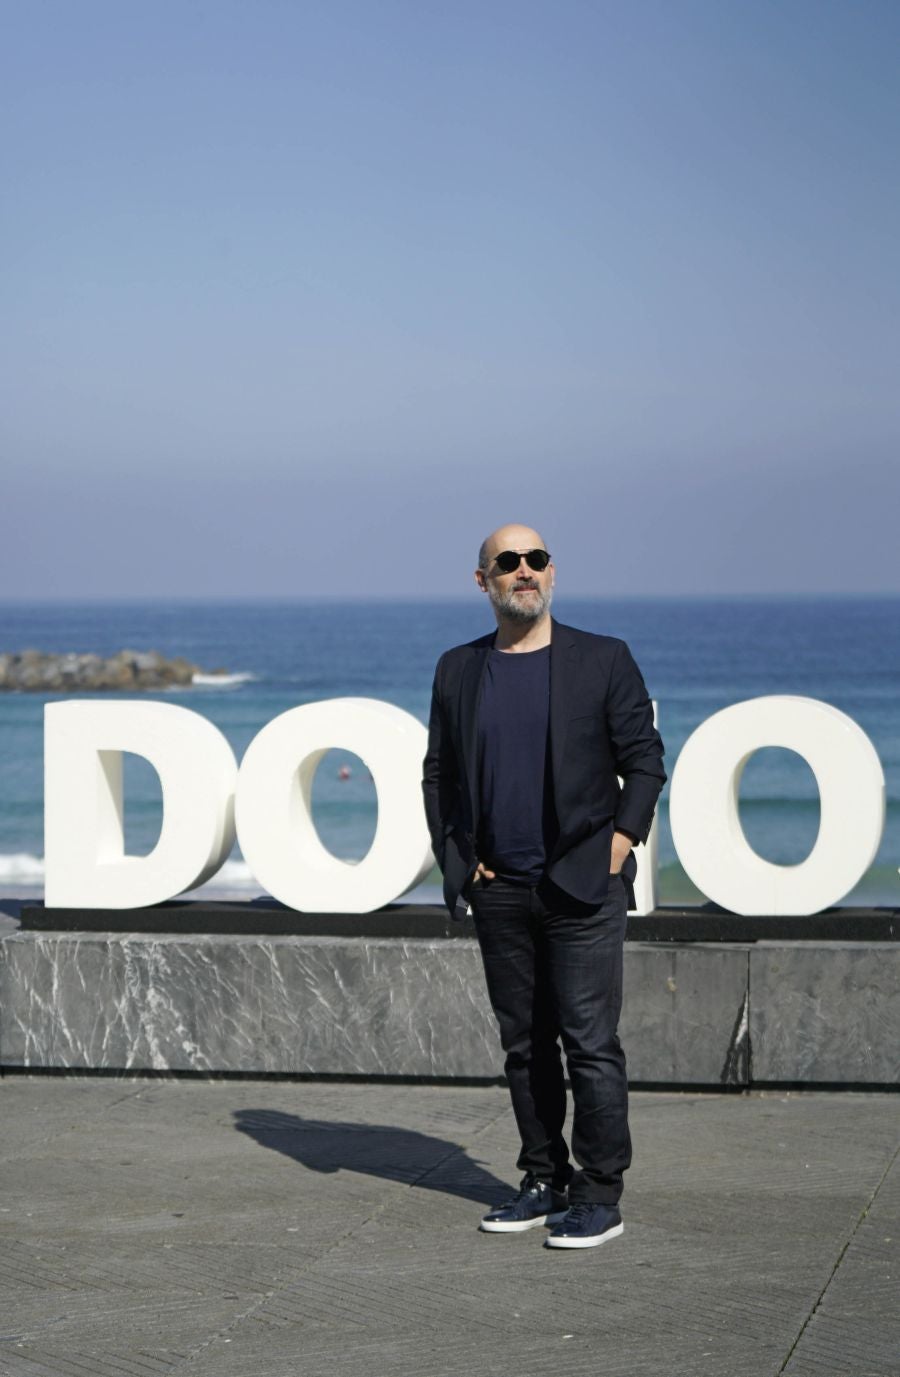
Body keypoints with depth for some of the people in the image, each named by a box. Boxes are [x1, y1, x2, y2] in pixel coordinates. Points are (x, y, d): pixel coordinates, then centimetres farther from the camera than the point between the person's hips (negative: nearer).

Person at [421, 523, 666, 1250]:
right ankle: (545, 1183, 19)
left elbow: (644, 756, 2)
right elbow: (438, 773, 14)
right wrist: (456, 860, 4)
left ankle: (600, 1195, 1)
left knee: (590, 1043, -6)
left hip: (583, 884, -4)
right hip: (499, 889, 4)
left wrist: (622, 839, -8)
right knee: (525, 1045, 9)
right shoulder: (458, 670, 10)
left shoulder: (603, 660, 1)